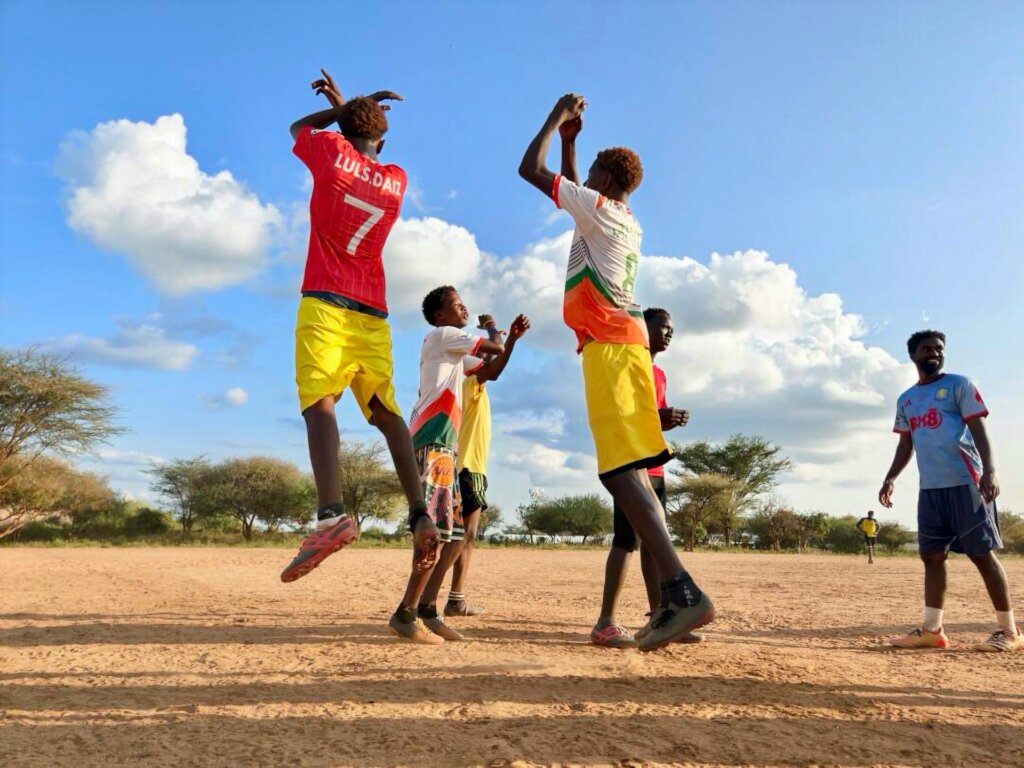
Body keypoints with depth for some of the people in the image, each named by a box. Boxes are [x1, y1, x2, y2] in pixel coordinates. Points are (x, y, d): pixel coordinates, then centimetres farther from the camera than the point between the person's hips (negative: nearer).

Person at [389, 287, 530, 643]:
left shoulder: (457, 354, 29)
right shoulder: (441, 335, 1)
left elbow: (491, 371, 27)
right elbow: (494, 347, 0)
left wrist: (513, 337, 17)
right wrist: (495, 330, 23)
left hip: (442, 444, 10)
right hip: (432, 442, -10)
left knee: (455, 532, 8)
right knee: (439, 530, -16)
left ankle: (426, 610, 10)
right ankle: (405, 614, -15)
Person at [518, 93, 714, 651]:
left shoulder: (599, 207, 2)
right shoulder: (626, 223, 25)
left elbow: (530, 169, 5)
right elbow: (570, 188, 44)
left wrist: (557, 119, 18)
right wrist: (570, 137, 43)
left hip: (609, 344, -9)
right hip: (627, 341, 9)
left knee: (620, 469, -18)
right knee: (628, 470, 6)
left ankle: (682, 590, -28)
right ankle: (673, 599, 5)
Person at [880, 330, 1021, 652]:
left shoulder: (959, 385, 0)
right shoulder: (905, 400, 17)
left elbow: (979, 430, -7)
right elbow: (905, 445, 22)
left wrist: (989, 472, -19)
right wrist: (890, 479, 11)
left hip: (965, 482, -6)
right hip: (929, 488, 6)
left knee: (981, 553, -4)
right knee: (932, 556, 7)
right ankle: (932, 630, 13)